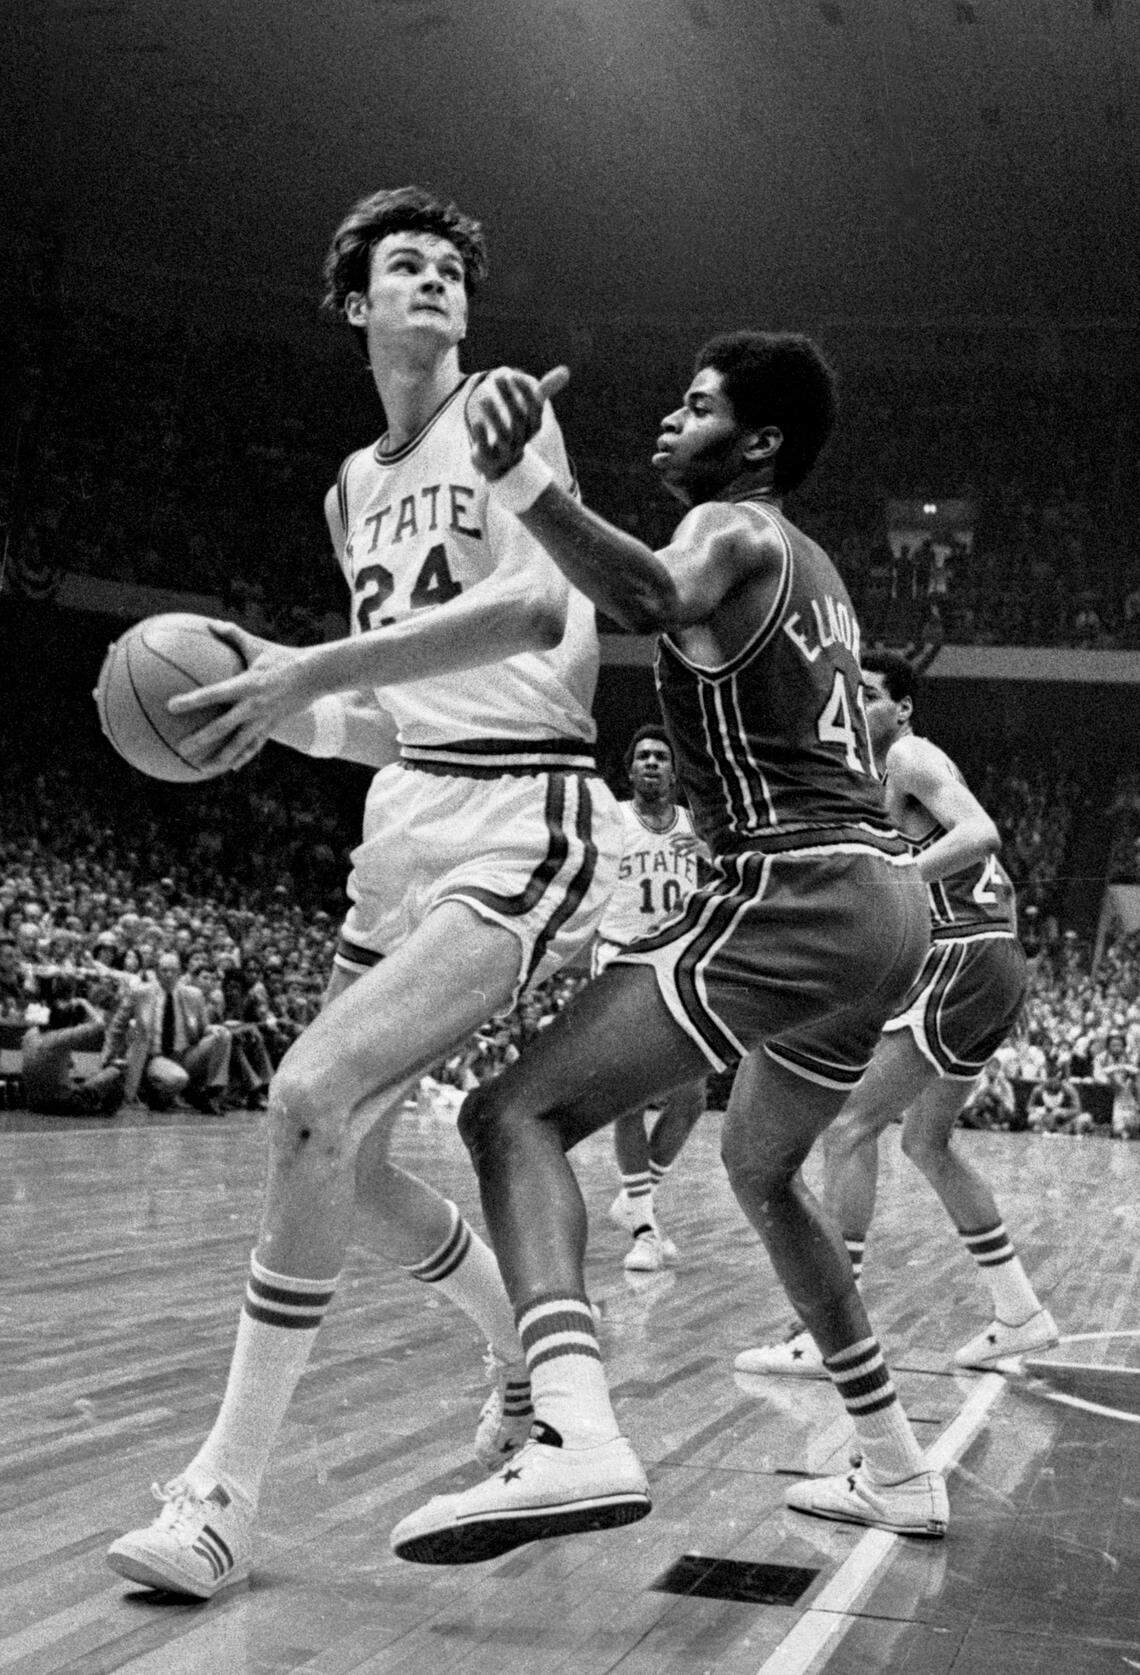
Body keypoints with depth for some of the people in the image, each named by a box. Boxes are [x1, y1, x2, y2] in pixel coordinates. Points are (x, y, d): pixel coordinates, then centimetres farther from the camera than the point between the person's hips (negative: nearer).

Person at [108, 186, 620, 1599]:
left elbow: (544, 604, -21)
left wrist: (313, 670, -26)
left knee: (310, 1099, -22)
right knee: (348, 1161, 7)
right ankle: (533, 1358, 33)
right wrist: (288, 710, 2)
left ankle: (223, 1495, -10)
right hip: (404, 810, 8)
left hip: (522, 819, -8)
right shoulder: (354, 490, 20)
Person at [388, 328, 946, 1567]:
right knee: (762, 1168, 28)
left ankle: (577, 1440, -35)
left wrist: (520, 483, -43)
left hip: (797, 896, -9)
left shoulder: (735, 532, -4)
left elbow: (655, 600, -29)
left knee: (517, 1114, -14)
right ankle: (897, 1474, 33)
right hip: (887, 895, 9)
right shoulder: (813, 569, 24)